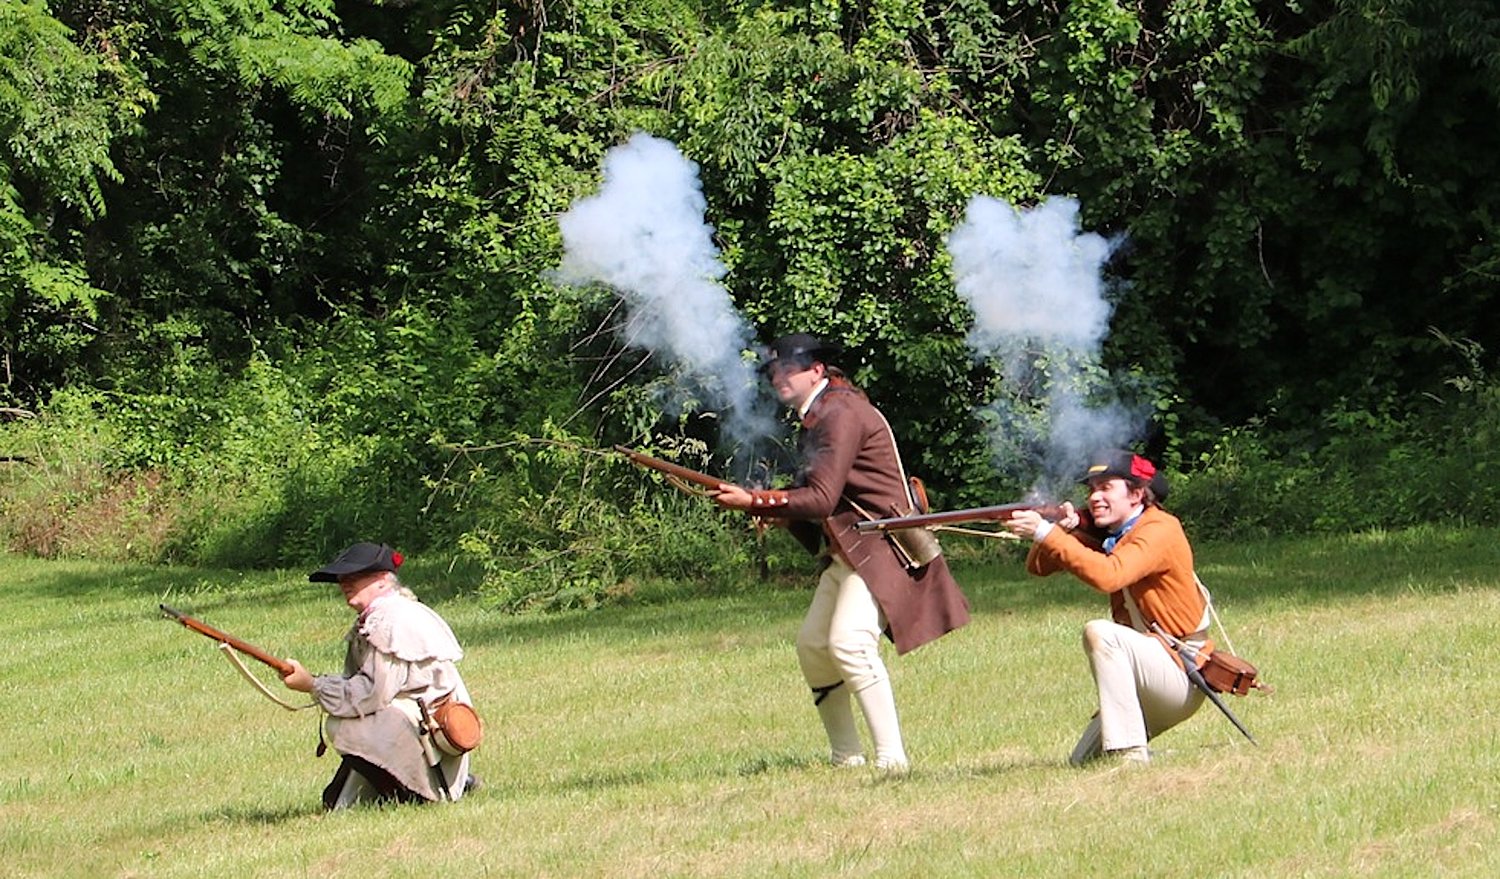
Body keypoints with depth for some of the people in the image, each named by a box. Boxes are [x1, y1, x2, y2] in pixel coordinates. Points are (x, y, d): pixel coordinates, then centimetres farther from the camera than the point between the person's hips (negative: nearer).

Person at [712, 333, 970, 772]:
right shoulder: (817, 418, 16)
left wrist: (754, 502, -21)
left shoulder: (842, 413, -16)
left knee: (849, 642, -23)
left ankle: (891, 756, -23)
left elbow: (821, 499, -22)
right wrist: (776, 511, 1)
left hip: (878, 545, -11)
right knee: (813, 645, 11)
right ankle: (846, 756, 21)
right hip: (845, 550, 11)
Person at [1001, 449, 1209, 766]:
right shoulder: (1101, 532, 7)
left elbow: (1108, 576, -35)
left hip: (1182, 674, -8)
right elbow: (1038, 566, 3)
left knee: (1100, 632, -31)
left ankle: (1128, 751, -30)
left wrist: (1046, 533, -37)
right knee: (1082, 761, 6)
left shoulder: (1160, 530, -18)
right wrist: (1062, 528, -17)